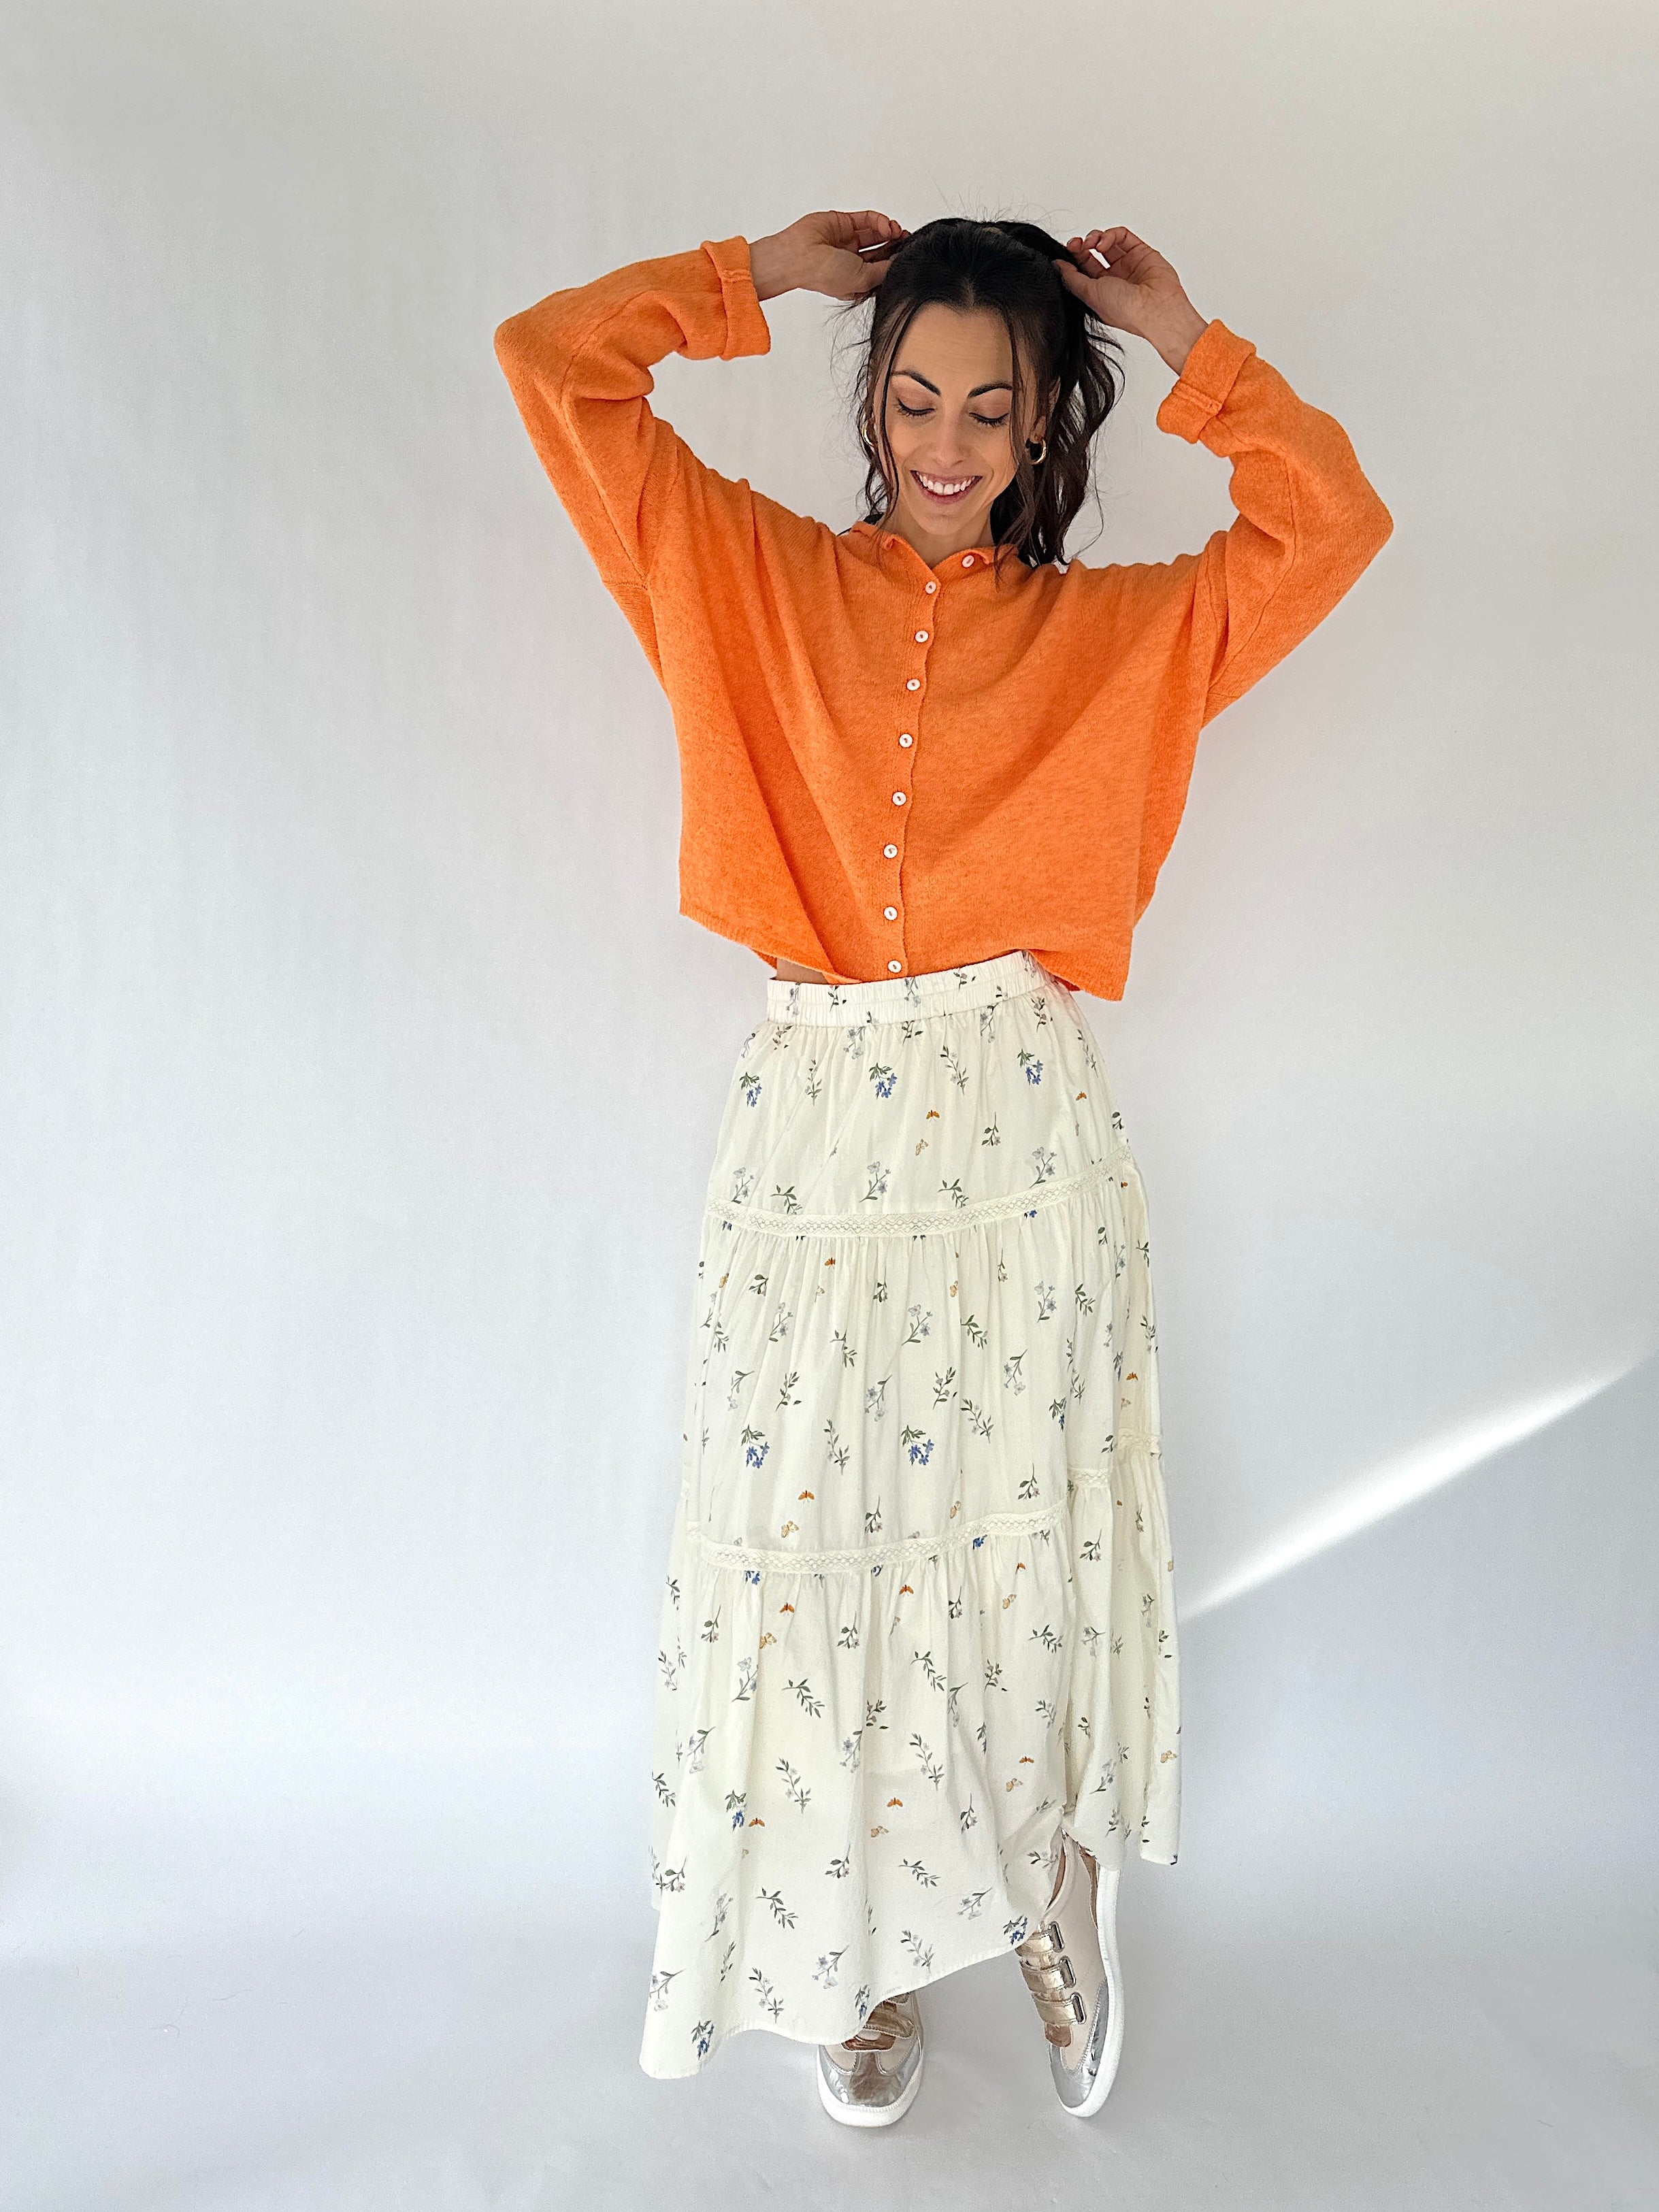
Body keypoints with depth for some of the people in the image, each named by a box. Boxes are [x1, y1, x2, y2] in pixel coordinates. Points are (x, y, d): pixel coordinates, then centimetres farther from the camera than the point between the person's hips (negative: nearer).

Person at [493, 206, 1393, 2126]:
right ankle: (862, 1949, 30)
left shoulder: (1122, 630, 9)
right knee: (810, 1531, 8)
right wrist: (766, 274, 12)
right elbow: (554, 361, 7)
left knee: (1029, 1529, 8)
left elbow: (1332, 521, 1)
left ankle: (1058, 1895, 35)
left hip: (1022, 1139, 0)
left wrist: (1184, 342, 6)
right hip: (814, 1127, 1)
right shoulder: (758, 578, 9)